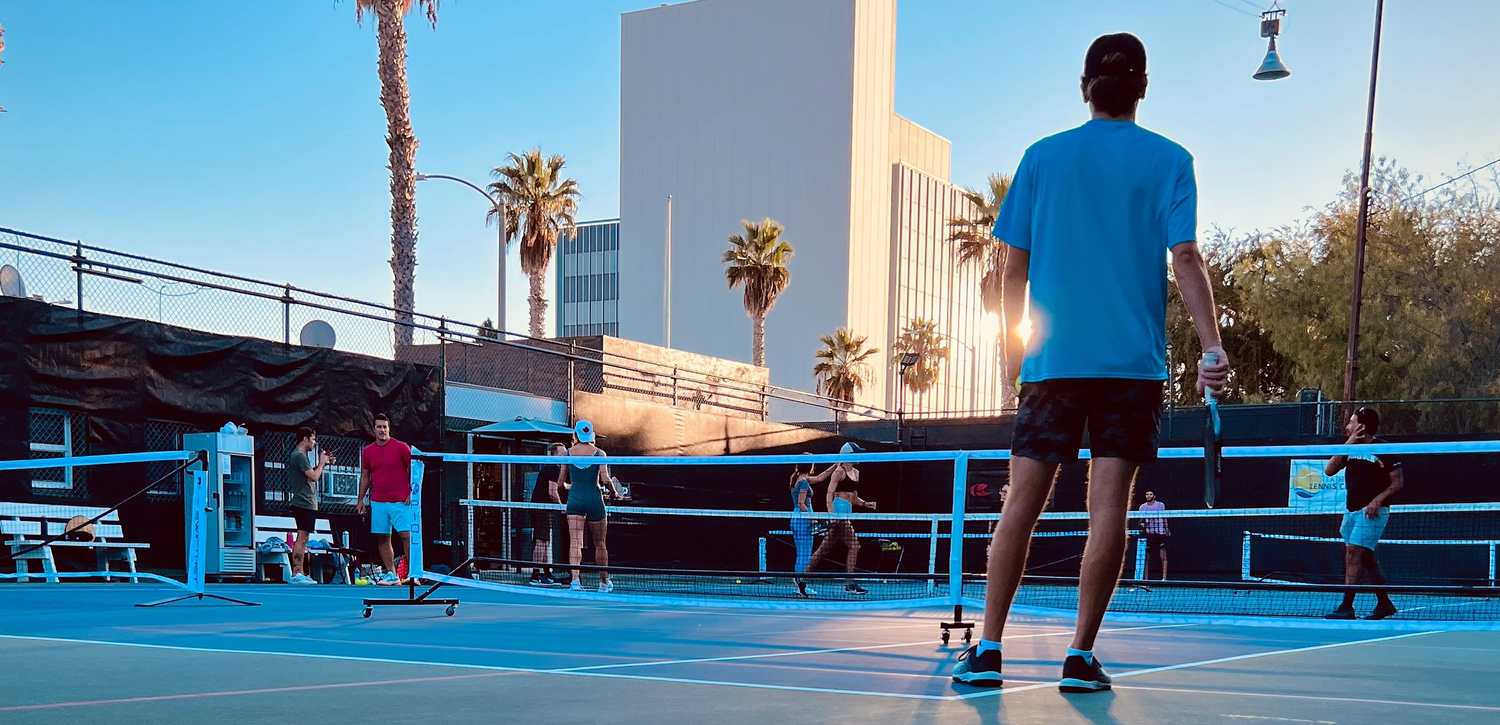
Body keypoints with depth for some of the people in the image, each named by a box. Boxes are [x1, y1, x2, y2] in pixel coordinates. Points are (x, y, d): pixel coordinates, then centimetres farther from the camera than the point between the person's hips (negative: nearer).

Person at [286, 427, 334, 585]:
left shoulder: (299, 455, 19)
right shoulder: (299, 456, -13)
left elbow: (310, 473, 25)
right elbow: (314, 476, -19)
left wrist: (324, 463, 16)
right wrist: (322, 462, -4)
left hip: (305, 503, 11)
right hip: (304, 503, -11)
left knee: (302, 539, 13)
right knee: (302, 538, -12)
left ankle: (300, 573, 17)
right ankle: (297, 575, -14)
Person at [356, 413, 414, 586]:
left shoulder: (401, 447, -2)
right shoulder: (367, 452, 9)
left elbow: (413, 470, 0)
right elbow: (365, 476, 16)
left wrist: (412, 492, -7)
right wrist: (361, 499, 11)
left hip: (401, 501, -4)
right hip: (378, 502, 4)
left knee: (407, 536, -10)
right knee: (382, 538, 3)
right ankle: (391, 574, 9)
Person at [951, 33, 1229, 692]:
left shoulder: (1042, 157, 7)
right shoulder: (1169, 161, 4)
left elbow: (1015, 264, 6)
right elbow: (1184, 258, -6)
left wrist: (1014, 344, 15)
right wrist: (1213, 348, -8)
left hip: (1052, 358, 1)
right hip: (1133, 362, -1)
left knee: (1023, 500, 3)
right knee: (1109, 504, -1)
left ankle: (988, 649, 1)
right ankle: (1080, 657, -1)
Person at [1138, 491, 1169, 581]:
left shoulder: (1161, 505, 2)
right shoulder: (1142, 507, 7)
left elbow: (1164, 519, 7)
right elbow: (1141, 521, 13)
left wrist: (1167, 530, 2)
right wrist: (1141, 525, -7)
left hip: (1160, 534, -2)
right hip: (1148, 534, 2)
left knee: (1163, 556, -8)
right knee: (1147, 557, 2)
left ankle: (1164, 577, -9)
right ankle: (1146, 578, 6)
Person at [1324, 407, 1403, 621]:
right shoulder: (1351, 449, 9)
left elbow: (1398, 482, -6)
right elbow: (1329, 470, -2)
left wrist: (1377, 500, -19)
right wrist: (1348, 444, -7)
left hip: (1372, 511, -7)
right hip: (1352, 510, 7)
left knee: (1353, 553, -14)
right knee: (1366, 557, 11)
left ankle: (1346, 607, -14)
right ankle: (1384, 603, 22)